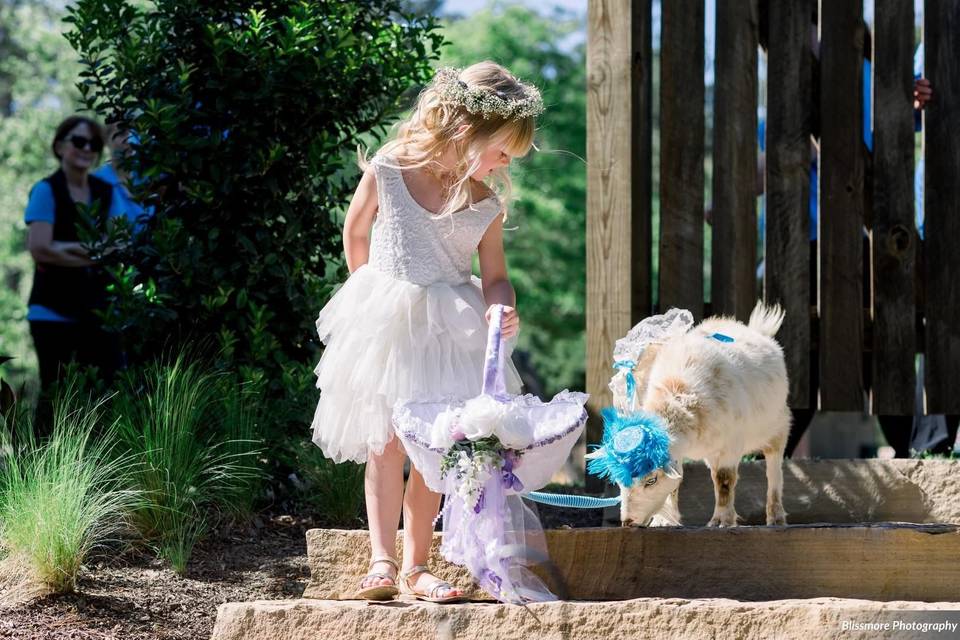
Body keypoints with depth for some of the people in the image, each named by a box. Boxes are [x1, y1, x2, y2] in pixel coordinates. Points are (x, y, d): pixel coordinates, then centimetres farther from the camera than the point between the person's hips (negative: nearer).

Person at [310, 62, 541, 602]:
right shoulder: (387, 170, -12)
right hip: (386, 327, -2)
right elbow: (356, 233, 4)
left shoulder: (487, 205, -6)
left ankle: (416, 565, 9)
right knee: (386, 443, -2)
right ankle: (383, 561, -1)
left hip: (449, 332, 2)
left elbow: (495, 275, 2)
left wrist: (503, 309, -20)